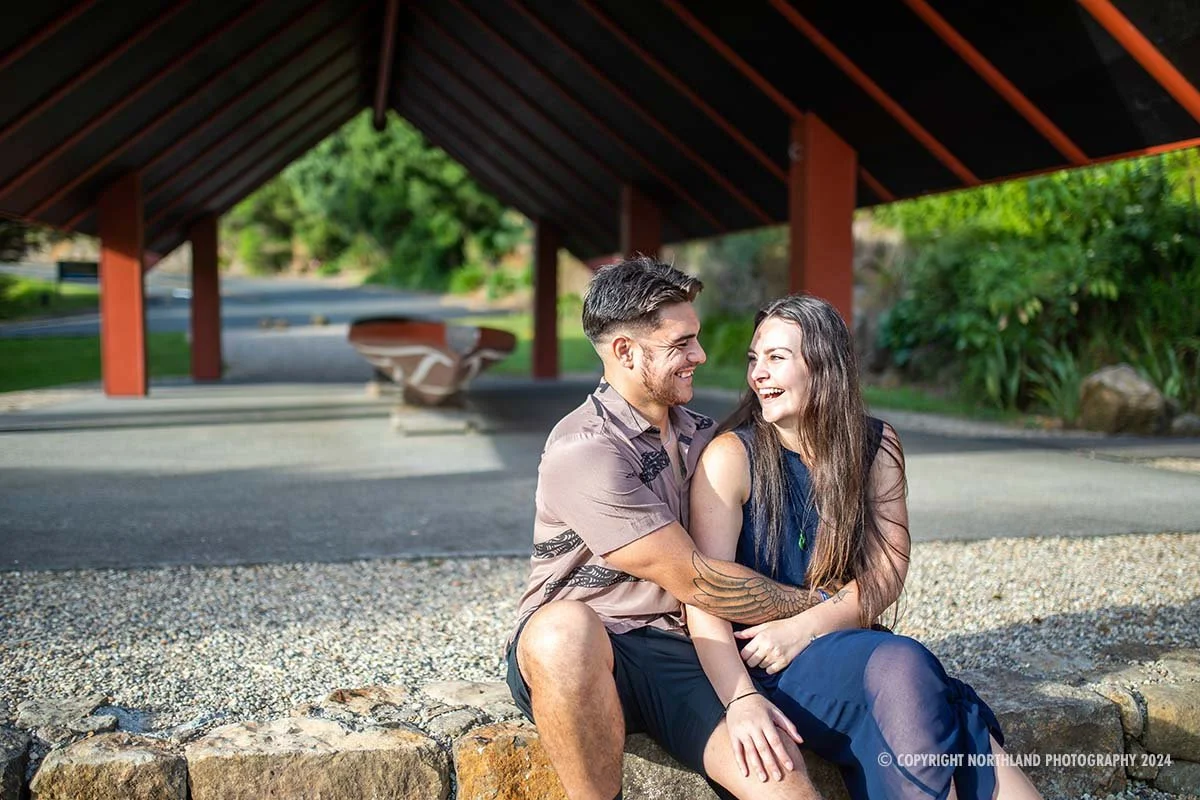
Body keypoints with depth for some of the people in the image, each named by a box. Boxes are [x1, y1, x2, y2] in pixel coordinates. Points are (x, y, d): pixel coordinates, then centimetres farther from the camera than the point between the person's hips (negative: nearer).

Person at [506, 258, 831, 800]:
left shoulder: (701, 435, 14)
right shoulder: (584, 451, -13)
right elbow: (693, 580, -13)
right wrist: (817, 606, 0)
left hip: (681, 653, 3)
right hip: (581, 654, -3)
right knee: (567, 630, -41)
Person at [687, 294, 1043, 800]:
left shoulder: (877, 448, 5)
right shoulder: (731, 456, -8)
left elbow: (886, 573, 1)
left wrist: (804, 626, -16)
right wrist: (741, 699, -32)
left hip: (848, 644, 4)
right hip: (752, 659, -3)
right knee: (902, 666, -31)